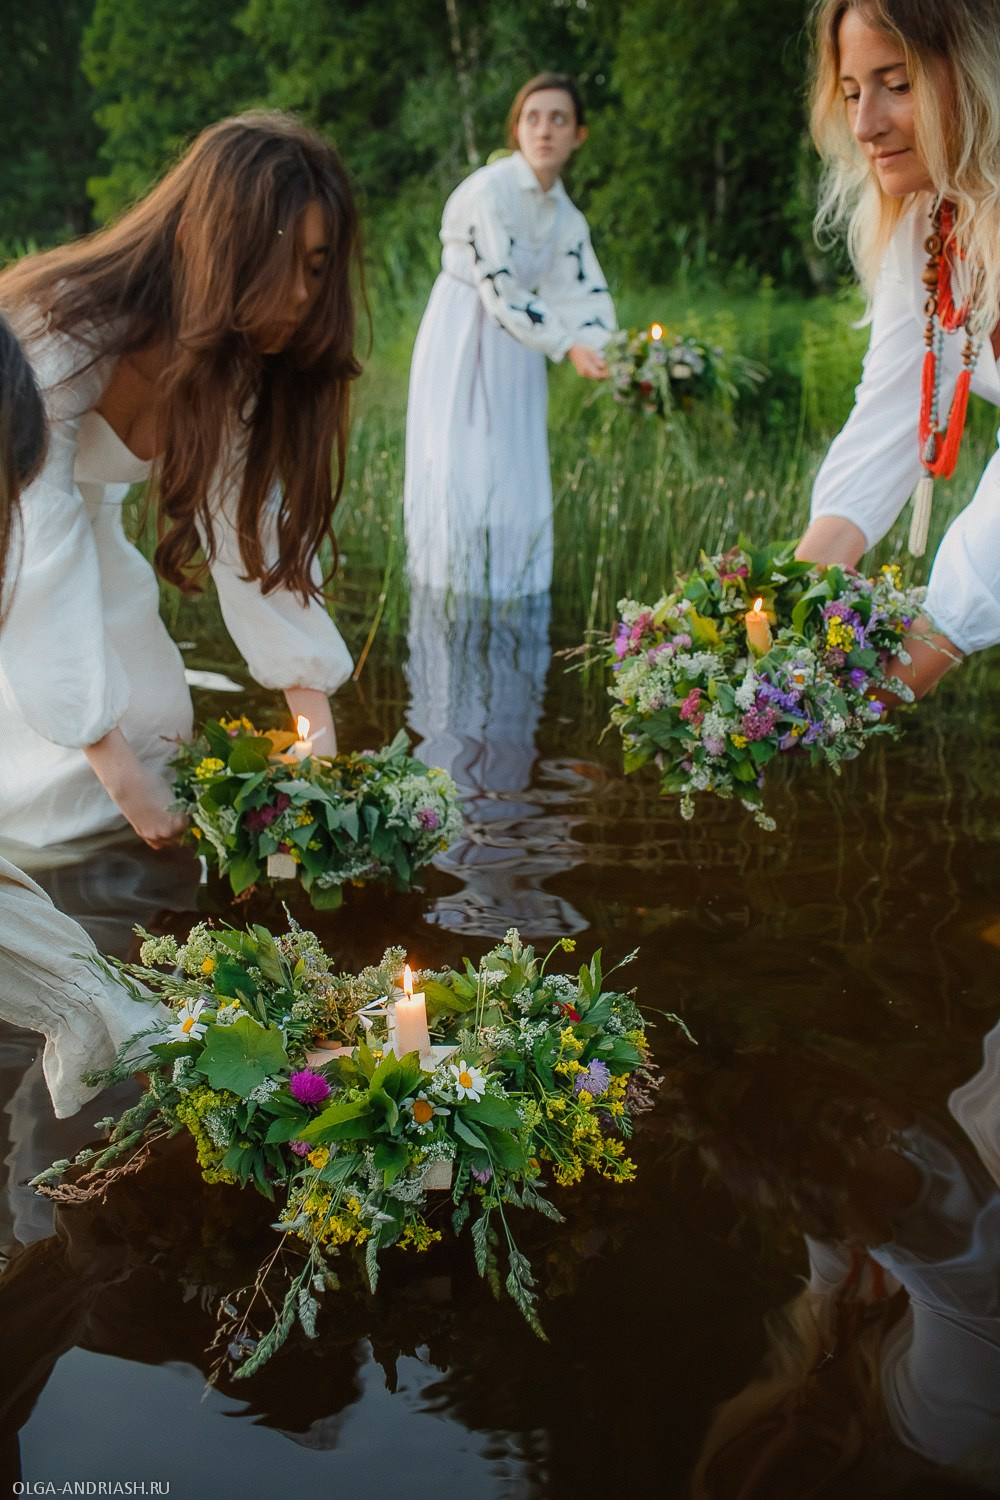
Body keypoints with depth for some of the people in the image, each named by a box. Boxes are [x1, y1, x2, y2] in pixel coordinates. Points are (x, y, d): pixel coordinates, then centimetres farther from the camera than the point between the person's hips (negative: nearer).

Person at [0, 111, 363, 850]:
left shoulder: (237, 360, -14)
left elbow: (253, 525, -14)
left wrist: (315, 718, -19)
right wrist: (112, 760, -34)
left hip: (82, 508, 6)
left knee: (155, 722, 2)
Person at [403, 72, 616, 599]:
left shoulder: (567, 219, 6)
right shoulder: (488, 190, -15)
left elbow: (586, 298, 3)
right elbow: (499, 290, -20)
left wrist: (608, 352, -17)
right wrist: (566, 347, -24)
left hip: (515, 356, 6)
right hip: (460, 348, -6)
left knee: (517, 487, 5)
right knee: (458, 483, -6)